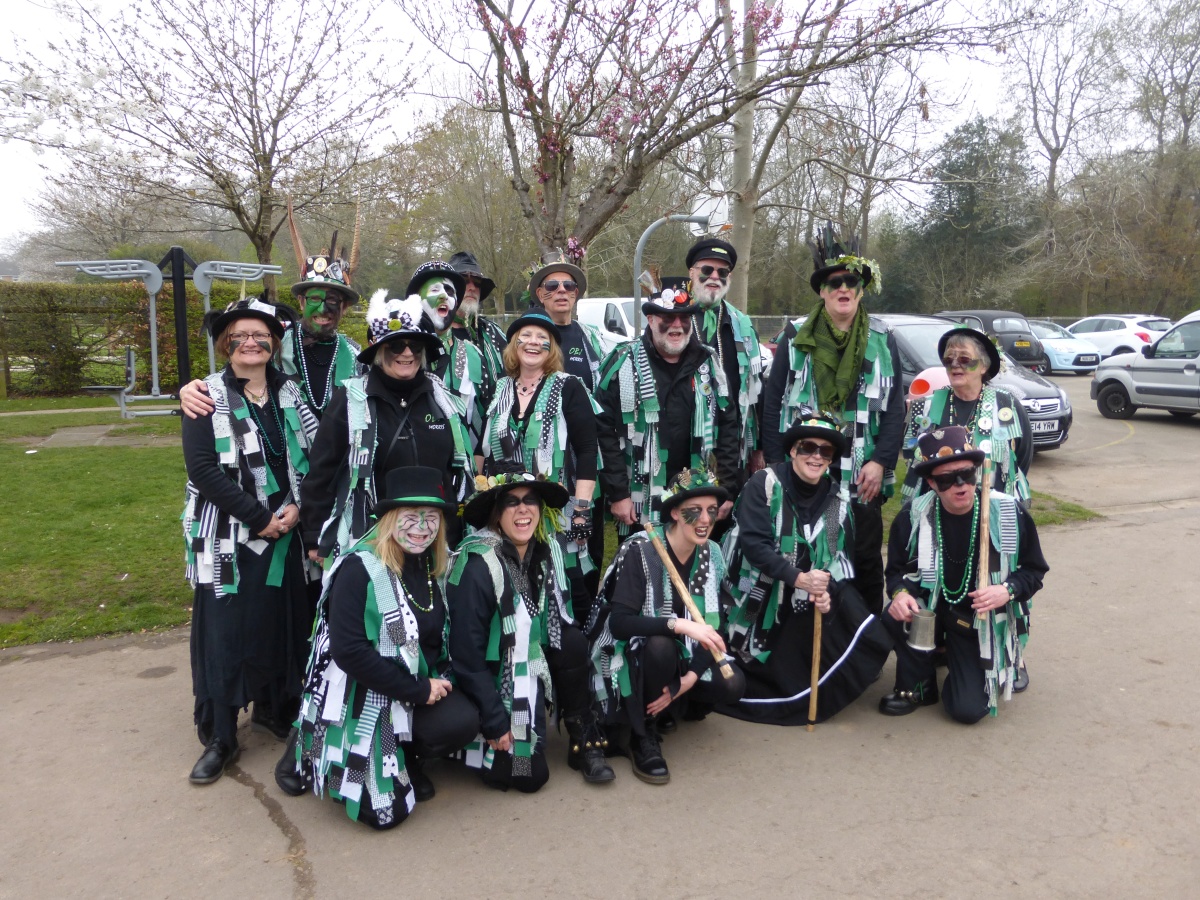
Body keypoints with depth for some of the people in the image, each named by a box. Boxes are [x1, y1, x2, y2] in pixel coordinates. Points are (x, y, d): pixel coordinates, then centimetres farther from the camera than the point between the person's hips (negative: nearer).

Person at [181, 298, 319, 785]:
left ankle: (275, 708, 32)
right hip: (228, 536, -3)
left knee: (284, 624, 11)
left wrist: (297, 508, -11)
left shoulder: (289, 393, 7)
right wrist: (259, 518, -15)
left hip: (287, 532, 4)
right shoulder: (207, 397, -4)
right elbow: (203, 468, -13)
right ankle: (219, 738, 15)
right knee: (223, 634, 1)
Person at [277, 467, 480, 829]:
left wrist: (435, 683, -8)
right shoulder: (359, 568, -18)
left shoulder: (434, 565, 2)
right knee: (383, 811, -8)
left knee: (463, 721, -25)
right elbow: (348, 651, -25)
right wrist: (417, 690, -22)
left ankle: (405, 762, 9)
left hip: (421, 685, 5)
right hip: (362, 696, -5)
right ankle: (310, 748, 17)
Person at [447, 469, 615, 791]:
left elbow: (558, 620, 5)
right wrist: (496, 722, -18)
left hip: (531, 662, 6)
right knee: (530, 775, -11)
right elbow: (467, 654, -21)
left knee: (573, 641, -22)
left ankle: (584, 743, -6)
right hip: (491, 678, -5)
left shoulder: (546, 550, -7)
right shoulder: (478, 566, -24)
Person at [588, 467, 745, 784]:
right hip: (634, 654, -5)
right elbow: (619, 623, -29)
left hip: (682, 655, 5)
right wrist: (680, 625, -40)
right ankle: (643, 735, -13)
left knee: (732, 685, -20)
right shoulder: (640, 550, -22)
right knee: (660, 646, -37)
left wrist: (689, 678, -20)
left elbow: (713, 628, -5)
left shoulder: (712, 556, -5)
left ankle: (681, 704, 15)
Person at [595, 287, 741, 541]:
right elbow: (604, 429, -6)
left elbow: (728, 427, 8)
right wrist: (617, 494, -9)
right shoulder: (625, 363, -4)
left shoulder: (708, 363, 6)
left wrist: (728, 488, 3)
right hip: (640, 508, -3)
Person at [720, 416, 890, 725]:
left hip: (809, 607, 4)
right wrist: (798, 578, -32)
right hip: (758, 602, -3)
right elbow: (753, 543, -23)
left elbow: (843, 559, -1)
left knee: (870, 640, -14)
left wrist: (828, 592, -22)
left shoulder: (838, 499, 2)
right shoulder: (765, 482, -12)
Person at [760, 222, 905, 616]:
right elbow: (773, 402, 1)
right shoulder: (795, 337, 3)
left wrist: (881, 462, -8)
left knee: (866, 561, 8)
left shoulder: (881, 341, 5)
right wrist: (776, 464, -5)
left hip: (862, 479, 1)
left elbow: (895, 407, 2)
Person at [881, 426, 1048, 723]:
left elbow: (1034, 570, -3)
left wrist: (1008, 590, -24)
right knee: (896, 617, -33)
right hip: (932, 606, 1)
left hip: (982, 621, -1)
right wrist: (900, 593, -25)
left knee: (968, 709, -14)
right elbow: (897, 569, -1)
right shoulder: (914, 516, -12)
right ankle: (918, 686, -4)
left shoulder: (1010, 513, -13)